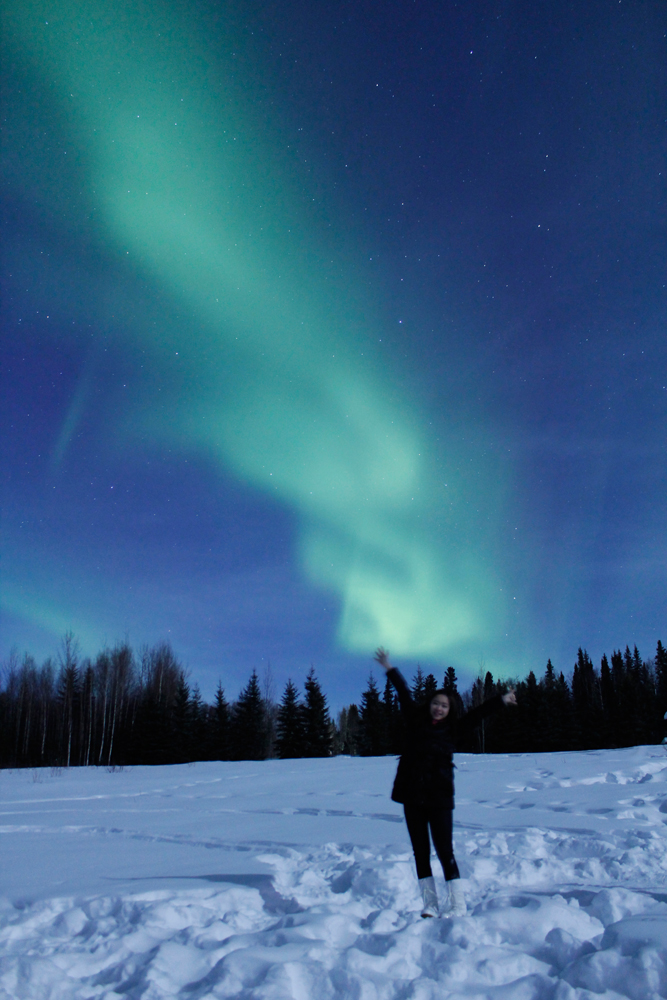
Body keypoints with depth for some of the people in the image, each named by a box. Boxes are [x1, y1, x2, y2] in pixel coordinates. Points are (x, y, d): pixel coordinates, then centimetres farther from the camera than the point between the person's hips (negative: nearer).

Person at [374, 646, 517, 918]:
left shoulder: (452, 729, 5)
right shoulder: (415, 721, 6)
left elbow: (477, 713, 5)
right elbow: (404, 695, 11)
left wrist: (501, 700, 3)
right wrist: (390, 669, 17)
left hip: (440, 798, -2)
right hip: (412, 797, 2)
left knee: (445, 852, -3)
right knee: (420, 852, 7)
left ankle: (458, 907, 4)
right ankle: (430, 905, 16)